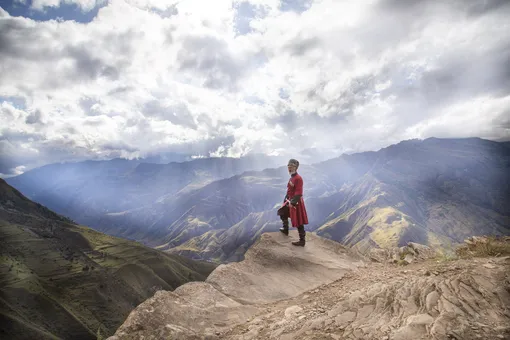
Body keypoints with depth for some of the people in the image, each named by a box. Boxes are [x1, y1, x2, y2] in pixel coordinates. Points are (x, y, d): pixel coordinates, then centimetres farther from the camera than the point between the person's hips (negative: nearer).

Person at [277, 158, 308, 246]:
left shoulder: (298, 178, -22)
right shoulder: (292, 177, 8)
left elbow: (298, 193, -26)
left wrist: (293, 202, -28)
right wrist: (286, 199, 18)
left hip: (296, 202, -10)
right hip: (290, 201, 10)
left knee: (298, 222, -3)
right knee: (283, 213, 26)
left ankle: (302, 241, 6)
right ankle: (285, 229, 46)